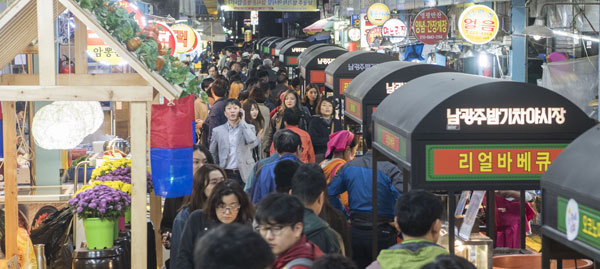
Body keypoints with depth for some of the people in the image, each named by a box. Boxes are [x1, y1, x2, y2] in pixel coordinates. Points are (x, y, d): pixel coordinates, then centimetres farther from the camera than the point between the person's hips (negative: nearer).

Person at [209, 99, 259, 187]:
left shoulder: (249, 128, 8)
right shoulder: (218, 130, 10)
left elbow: (253, 142, -13)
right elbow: (212, 154, 15)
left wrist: (242, 122, -5)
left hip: (244, 175, -1)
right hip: (226, 174, 1)